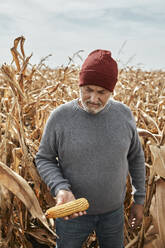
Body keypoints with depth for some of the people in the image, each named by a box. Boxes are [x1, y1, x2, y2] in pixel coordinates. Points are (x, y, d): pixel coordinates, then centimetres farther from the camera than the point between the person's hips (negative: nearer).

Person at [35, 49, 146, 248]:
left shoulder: (123, 114, -10)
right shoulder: (60, 117, -17)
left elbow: (135, 157, 2)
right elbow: (43, 159, -8)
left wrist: (139, 199, 6)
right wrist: (61, 189, -25)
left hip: (113, 211, 2)